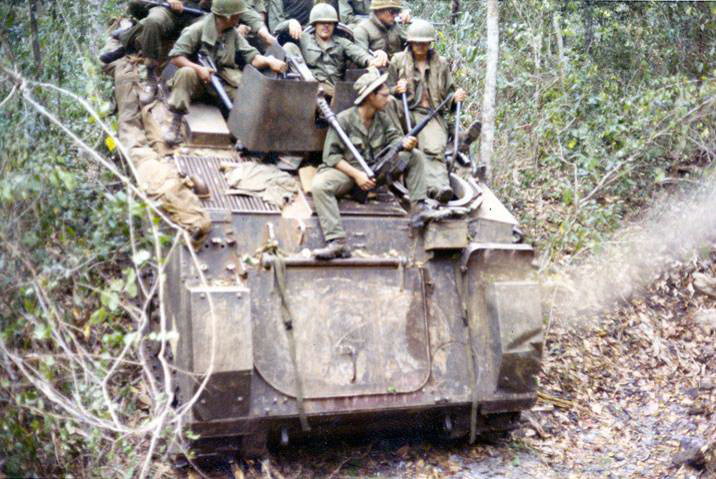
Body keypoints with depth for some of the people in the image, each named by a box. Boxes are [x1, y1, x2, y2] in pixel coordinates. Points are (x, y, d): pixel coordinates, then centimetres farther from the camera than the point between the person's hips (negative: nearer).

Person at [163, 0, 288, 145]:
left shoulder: (234, 34, 4)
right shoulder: (198, 29, -13)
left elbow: (252, 56, -4)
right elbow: (175, 57, -15)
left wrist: (269, 61, -25)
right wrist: (198, 68, -30)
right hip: (199, 78, -3)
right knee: (185, 72, -37)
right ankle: (175, 125, -33)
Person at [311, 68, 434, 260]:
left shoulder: (382, 118, 7)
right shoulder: (344, 119, -12)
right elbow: (331, 155, -13)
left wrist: (405, 142, -21)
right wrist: (356, 174, -24)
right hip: (346, 171, -5)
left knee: (415, 155, -7)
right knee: (319, 185, -36)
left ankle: (418, 207, -10)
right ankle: (337, 242, -42)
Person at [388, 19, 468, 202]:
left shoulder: (441, 64, 21)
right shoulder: (398, 60, 16)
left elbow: (448, 92, 26)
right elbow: (386, 93, 17)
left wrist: (456, 96, 1)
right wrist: (396, 90, -7)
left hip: (434, 116, 0)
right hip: (408, 113, 0)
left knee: (434, 149, -32)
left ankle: (437, 188, -52)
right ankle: (439, 186, -47)